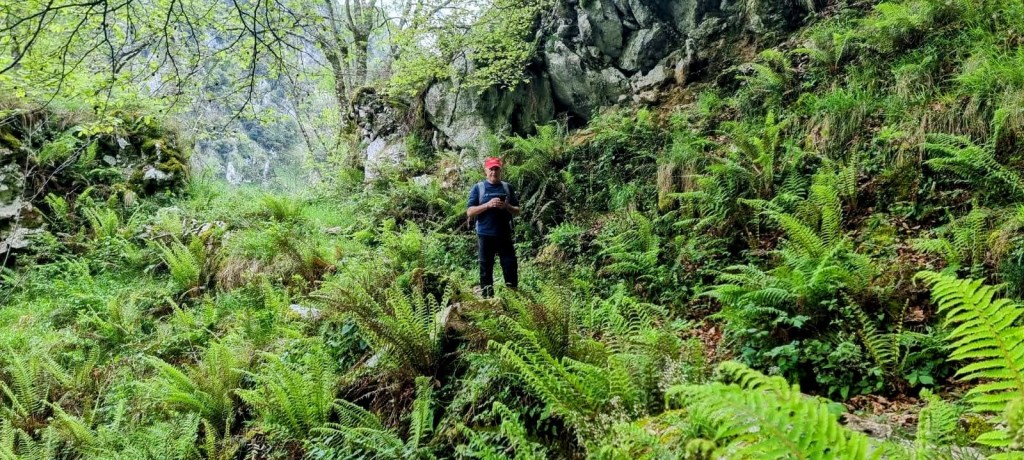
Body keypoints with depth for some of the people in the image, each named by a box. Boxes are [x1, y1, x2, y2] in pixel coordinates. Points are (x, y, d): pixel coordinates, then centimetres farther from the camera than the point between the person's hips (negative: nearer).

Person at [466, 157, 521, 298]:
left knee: (511, 267, 1)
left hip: (505, 235, 2)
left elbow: (518, 211, 11)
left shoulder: (507, 187, 9)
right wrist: (488, 205, -18)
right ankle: (487, 299, 13)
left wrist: (507, 206, -11)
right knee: (486, 269, 5)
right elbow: (470, 212, -5)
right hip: (485, 235, -2)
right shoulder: (478, 188, 2)